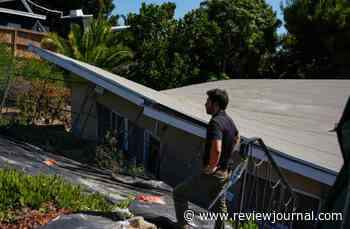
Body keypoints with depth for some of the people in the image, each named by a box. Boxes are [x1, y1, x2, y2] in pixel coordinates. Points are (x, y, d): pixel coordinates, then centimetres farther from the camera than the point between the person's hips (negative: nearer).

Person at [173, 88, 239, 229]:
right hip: (223, 173, 9)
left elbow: (216, 149, -37)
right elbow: (237, 137, 28)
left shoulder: (215, 122, -22)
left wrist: (212, 167, -21)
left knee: (179, 193, 3)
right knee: (219, 205, 23)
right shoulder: (229, 120, 7)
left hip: (211, 174, -9)